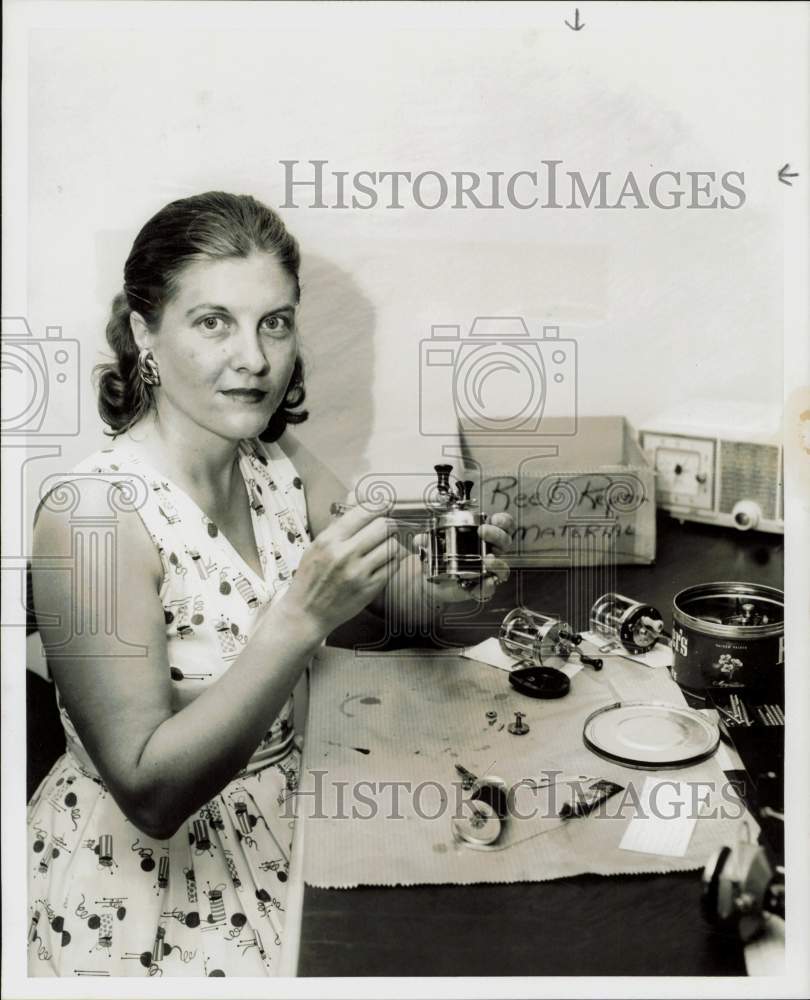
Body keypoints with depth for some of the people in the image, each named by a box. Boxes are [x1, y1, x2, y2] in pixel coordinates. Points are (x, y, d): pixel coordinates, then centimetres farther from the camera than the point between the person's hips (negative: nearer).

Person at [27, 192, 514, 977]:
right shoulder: (91, 513, -23)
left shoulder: (278, 467, -3)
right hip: (142, 884, -5)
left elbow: (400, 588, 3)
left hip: (280, 820, 6)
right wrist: (301, 618, -36)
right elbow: (149, 792, -25)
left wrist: (455, 579, -19)